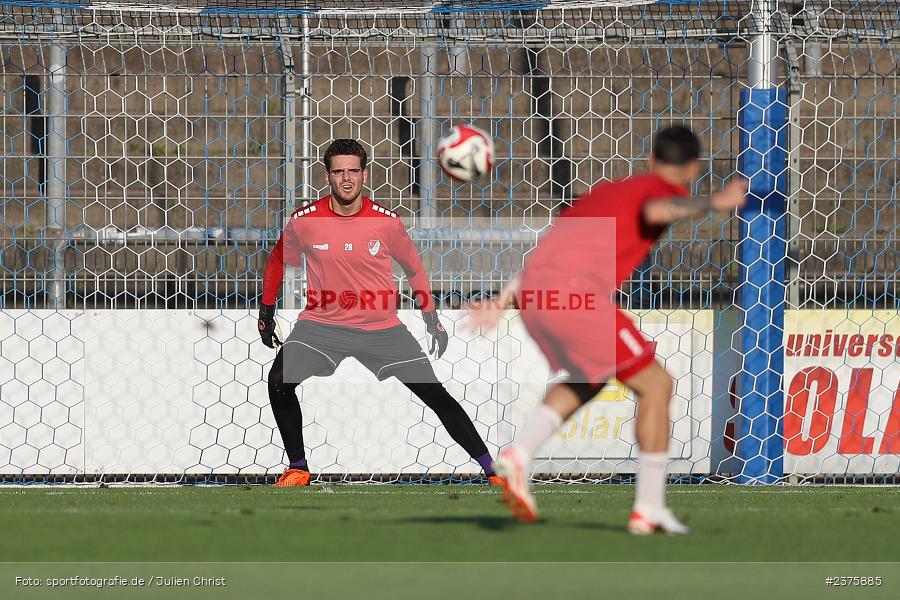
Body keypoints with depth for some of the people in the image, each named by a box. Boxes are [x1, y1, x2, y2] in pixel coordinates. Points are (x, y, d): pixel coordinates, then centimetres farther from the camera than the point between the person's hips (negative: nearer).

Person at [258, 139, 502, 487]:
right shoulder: (304, 221, -8)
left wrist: (432, 319, 9)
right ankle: (298, 467, -3)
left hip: (382, 327, 0)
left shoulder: (386, 222, -8)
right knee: (279, 381, -22)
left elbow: (414, 268, 8)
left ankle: (490, 468, 5)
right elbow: (278, 261, 12)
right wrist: (266, 312, 14)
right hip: (322, 324, 0)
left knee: (435, 395, -5)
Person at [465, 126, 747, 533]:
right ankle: (649, 508, 5)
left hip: (531, 290, 8)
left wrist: (501, 303, 31)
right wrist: (712, 204, -19)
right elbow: (655, 211, -18)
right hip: (575, 293, -8)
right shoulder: (666, 190, 9)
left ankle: (519, 455, 11)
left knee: (589, 380, 30)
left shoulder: (608, 190, 31)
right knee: (656, 385, 6)